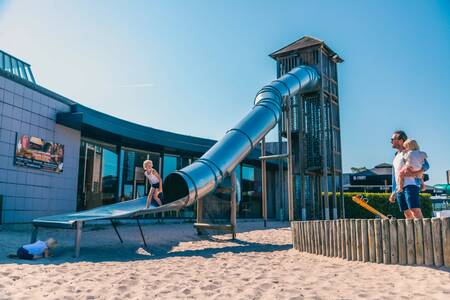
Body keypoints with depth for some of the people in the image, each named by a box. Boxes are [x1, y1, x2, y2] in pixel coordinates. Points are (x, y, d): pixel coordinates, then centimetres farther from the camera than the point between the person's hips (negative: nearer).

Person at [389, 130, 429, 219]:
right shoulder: (396, 156, 23)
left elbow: (426, 165, -8)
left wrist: (414, 174, -23)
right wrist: (393, 192, 22)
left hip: (410, 185, -7)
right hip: (399, 188, 7)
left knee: (416, 212, -16)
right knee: (408, 214, 3)